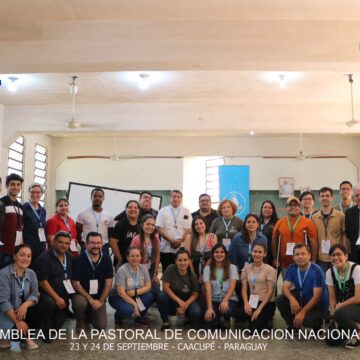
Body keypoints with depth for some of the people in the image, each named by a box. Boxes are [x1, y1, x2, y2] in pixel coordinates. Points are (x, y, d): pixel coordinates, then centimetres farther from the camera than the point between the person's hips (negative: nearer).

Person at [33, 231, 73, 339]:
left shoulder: (70, 257, 7)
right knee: (50, 303, -37)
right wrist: (57, 298, -24)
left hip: (63, 294, 7)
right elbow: (43, 282, -20)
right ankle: (47, 332, -16)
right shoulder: (44, 258, -15)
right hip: (46, 293, -7)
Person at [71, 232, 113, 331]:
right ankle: (80, 319, 0)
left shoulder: (106, 259, -5)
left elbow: (108, 282, -3)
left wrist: (101, 301, -12)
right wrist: (90, 300, -20)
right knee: (80, 303, -37)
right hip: (82, 294, -2)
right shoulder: (78, 260, -14)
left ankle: (89, 313, 26)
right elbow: (76, 283, -15)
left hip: (98, 297, 3)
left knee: (101, 326, -9)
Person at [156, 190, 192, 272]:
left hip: (182, 248, 0)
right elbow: (160, 229, -2)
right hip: (166, 249, 0)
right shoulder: (163, 211, 5)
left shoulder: (186, 212, 8)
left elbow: (188, 229, 2)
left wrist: (180, 241, -11)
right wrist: (171, 241, -10)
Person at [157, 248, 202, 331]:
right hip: (171, 301, -1)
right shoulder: (170, 269, -14)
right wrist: (179, 301, -22)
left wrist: (185, 305, -23)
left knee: (197, 312, -30)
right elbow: (165, 287, -17)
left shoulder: (192, 276, -8)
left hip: (187, 302, 1)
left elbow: (195, 294, -6)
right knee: (161, 296, -33)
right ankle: (165, 322, -9)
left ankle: (187, 318, 9)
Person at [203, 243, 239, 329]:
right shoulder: (207, 268, -2)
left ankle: (227, 319, 5)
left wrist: (225, 301, -31)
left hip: (229, 299, 0)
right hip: (214, 300, 1)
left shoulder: (232, 268, -2)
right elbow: (208, 289, -11)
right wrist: (209, 308, -23)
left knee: (226, 310, -34)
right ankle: (216, 321, 12)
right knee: (209, 317, -28)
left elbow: (232, 287, -12)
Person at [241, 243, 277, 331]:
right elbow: (244, 289, 2)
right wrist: (246, 303, -16)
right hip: (252, 302, 5)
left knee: (254, 328, -20)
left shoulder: (270, 270, -6)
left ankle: (265, 320, 14)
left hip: (266, 303, -5)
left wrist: (259, 308, -16)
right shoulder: (246, 269, 7)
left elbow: (270, 291, -10)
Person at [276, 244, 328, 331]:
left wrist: (302, 312, -31)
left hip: (317, 304, -5)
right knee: (279, 300, -19)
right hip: (301, 298, 5)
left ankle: (317, 323, 6)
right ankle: (293, 325, 5)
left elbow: (316, 296, -25)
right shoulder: (292, 268, -7)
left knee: (307, 319, -34)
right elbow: (285, 287, -12)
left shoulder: (316, 270, -24)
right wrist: (292, 299, -34)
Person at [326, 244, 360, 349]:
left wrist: (338, 307, -13)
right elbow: (332, 297, -1)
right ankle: (352, 328, 20)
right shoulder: (330, 272, -5)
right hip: (342, 308, 5)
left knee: (339, 314, -35)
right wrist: (333, 312, -17)